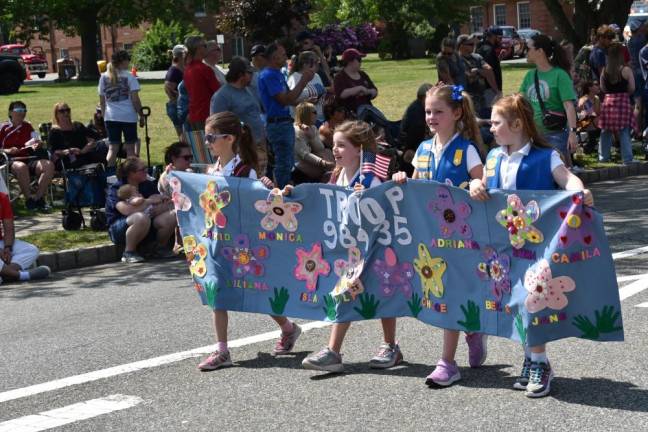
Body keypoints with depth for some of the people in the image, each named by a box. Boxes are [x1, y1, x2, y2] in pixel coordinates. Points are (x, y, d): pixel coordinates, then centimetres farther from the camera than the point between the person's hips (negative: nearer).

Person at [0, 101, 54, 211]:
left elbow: (38, 142, 20)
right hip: (12, 160, -4)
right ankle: (28, 198, -28)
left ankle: (38, 197, -25)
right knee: (22, 167, -41)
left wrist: (37, 145, -4)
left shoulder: (27, 126, 23)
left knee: (49, 165, -26)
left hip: (29, 158, 4)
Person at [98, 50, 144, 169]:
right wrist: (141, 115, -1)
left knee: (112, 148, 7)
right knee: (130, 148, 6)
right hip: (128, 116, -3)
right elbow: (135, 99, -9)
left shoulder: (104, 77, 6)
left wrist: (104, 115, 20)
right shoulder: (129, 76, -5)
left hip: (111, 117, 3)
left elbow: (102, 101, 10)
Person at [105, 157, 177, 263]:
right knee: (142, 218, -38)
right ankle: (129, 252, -18)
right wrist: (149, 201, -18)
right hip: (119, 230, -6)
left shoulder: (148, 185, 8)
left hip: (147, 228, 6)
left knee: (171, 216, -18)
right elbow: (126, 210, -28)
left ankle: (160, 248, 6)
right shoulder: (116, 189, -10)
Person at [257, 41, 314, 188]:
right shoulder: (268, 75, -15)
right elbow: (284, 99, -21)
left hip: (286, 122, 10)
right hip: (278, 124, -10)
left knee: (288, 164, 16)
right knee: (284, 165, -7)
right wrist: (303, 81, -17)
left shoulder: (279, 74, 15)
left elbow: (290, 99, 18)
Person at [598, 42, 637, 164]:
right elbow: (632, 89, -5)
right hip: (623, 102, -3)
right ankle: (627, 159, -3)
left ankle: (603, 157, 19)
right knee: (624, 132, -1)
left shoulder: (604, 70, 0)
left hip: (608, 101, 3)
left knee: (606, 131, 13)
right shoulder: (626, 70, -10)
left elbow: (602, 88, 8)